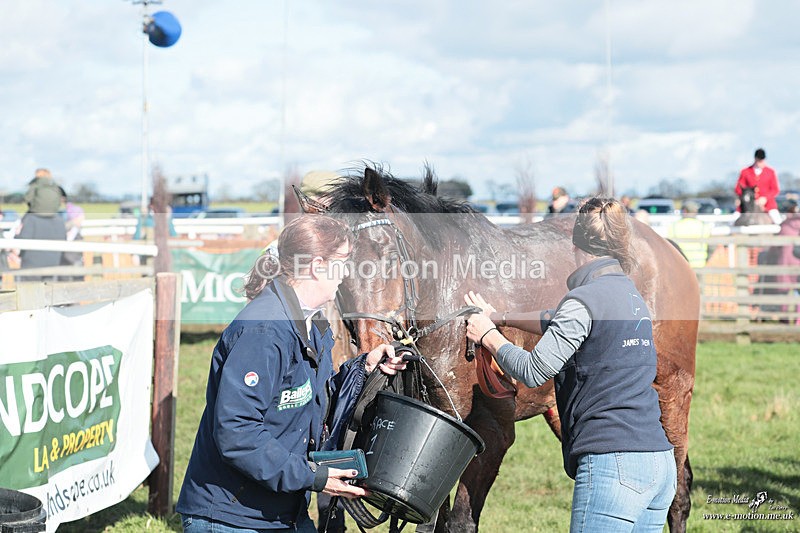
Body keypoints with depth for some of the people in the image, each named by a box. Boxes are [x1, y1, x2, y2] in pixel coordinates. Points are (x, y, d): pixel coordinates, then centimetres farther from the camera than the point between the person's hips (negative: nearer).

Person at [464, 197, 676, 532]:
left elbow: (533, 371, -9)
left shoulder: (585, 300, -10)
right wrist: (499, 318, 38)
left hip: (613, 466, -8)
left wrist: (488, 336, 7)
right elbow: (559, 322, 32)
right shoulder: (629, 293, 17)